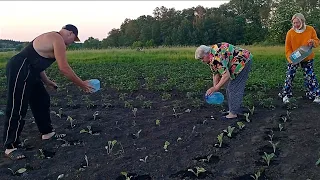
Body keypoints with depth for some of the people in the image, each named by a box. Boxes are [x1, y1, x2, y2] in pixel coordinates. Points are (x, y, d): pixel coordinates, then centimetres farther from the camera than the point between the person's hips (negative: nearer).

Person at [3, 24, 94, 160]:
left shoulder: (52, 38, 19)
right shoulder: (58, 40, -13)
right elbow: (64, 68, -18)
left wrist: (46, 81, 22)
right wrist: (82, 84, -10)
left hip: (27, 71, 11)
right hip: (19, 71, -11)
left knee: (42, 100, 17)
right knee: (17, 110, -7)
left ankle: (47, 132, 30)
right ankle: (10, 147, 1)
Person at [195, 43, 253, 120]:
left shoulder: (216, 57, -31)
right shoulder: (210, 57, 2)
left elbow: (226, 75, -33)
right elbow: (216, 73, 6)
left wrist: (215, 88, -26)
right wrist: (214, 88, -2)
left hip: (243, 61, -11)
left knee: (235, 88, -11)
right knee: (229, 87, 12)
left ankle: (233, 113, -5)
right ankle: (236, 110, 20)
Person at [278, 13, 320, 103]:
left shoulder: (310, 29, -9)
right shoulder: (290, 32, -12)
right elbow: (288, 47, -8)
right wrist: (290, 57, -20)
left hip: (307, 58, 1)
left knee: (310, 76, 5)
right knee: (289, 76, -1)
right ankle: (286, 95, 10)